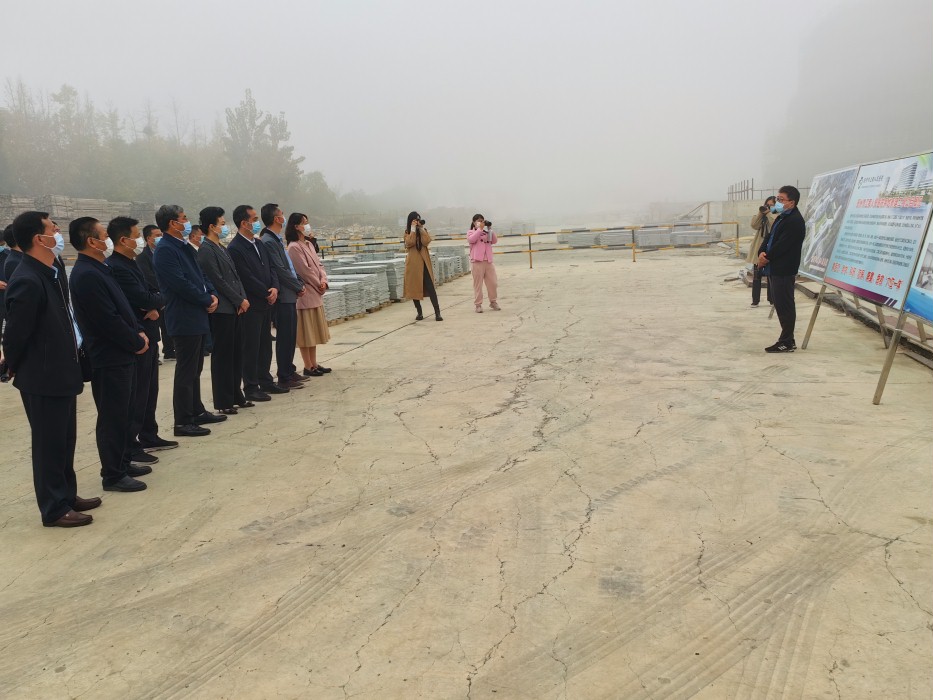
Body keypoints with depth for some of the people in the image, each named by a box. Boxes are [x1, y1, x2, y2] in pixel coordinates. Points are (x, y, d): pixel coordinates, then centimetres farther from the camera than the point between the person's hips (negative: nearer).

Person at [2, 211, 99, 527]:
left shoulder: (46, 275, 9)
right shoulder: (27, 281, -21)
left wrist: (69, 363, 8)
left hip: (60, 374, 9)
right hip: (42, 378, -9)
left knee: (65, 440, 18)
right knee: (49, 443, 3)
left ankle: (67, 495, 32)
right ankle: (54, 509, 15)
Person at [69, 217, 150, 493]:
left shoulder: (99, 269, 11)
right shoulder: (87, 275, -20)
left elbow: (122, 307, 17)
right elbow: (109, 320, -22)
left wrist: (138, 331, 3)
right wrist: (136, 342, -11)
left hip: (122, 354, 10)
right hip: (109, 358, -10)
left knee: (124, 413, 18)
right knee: (113, 418, 0)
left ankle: (122, 463, 30)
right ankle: (113, 475, 10)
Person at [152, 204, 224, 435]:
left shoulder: (184, 247, 14)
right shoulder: (165, 250, -15)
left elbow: (199, 275, 19)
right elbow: (181, 284, -21)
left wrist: (212, 294, 1)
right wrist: (207, 300, -12)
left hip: (197, 317, 9)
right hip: (184, 319, -9)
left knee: (195, 369, 16)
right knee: (186, 371, -4)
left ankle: (197, 412, 27)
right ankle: (183, 422, 2)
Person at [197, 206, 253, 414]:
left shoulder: (222, 249, 17)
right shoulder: (206, 250, -11)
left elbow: (235, 276, 16)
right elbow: (219, 281, -16)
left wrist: (243, 298, 2)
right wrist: (240, 301, -11)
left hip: (234, 309, 9)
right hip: (221, 310, -9)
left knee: (236, 354, 13)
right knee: (222, 357, -2)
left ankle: (236, 396, 23)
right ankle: (223, 402, 6)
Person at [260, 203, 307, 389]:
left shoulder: (277, 240, 16)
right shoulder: (268, 241, -16)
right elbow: (280, 271, -20)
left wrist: (299, 283, 8)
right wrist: (299, 287, -11)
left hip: (290, 295, 10)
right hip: (283, 296, -10)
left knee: (290, 335, 15)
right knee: (284, 337, -3)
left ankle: (289, 371, 26)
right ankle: (284, 377, 5)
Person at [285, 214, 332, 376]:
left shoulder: (308, 244, 13)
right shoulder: (294, 247, -14)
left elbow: (318, 264, 11)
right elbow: (305, 270, -16)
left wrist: (323, 281, -5)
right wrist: (318, 285, -7)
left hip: (315, 294, 9)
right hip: (305, 294, -9)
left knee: (314, 332, 13)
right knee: (306, 332, -1)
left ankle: (314, 364, 22)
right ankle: (308, 367, 6)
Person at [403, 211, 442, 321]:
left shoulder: (424, 231, 12)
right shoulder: (407, 232, 7)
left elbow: (426, 241, -8)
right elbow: (409, 243, -13)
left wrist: (421, 228, -9)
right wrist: (413, 229, -12)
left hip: (424, 262, 0)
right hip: (413, 263, 0)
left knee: (430, 287, -8)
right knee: (414, 288, 3)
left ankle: (437, 312, -11)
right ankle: (419, 313, 13)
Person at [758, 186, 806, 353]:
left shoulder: (795, 221, -15)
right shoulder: (781, 218, 17)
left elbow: (782, 245, -21)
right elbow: (770, 238, 15)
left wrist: (767, 258, -11)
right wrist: (762, 253, -3)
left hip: (784, 270, -10)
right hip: (775, 268, 10)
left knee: (785, 305, -5)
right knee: (780, 304, 13)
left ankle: (787, 342, 1)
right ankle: (786, 339, 21)